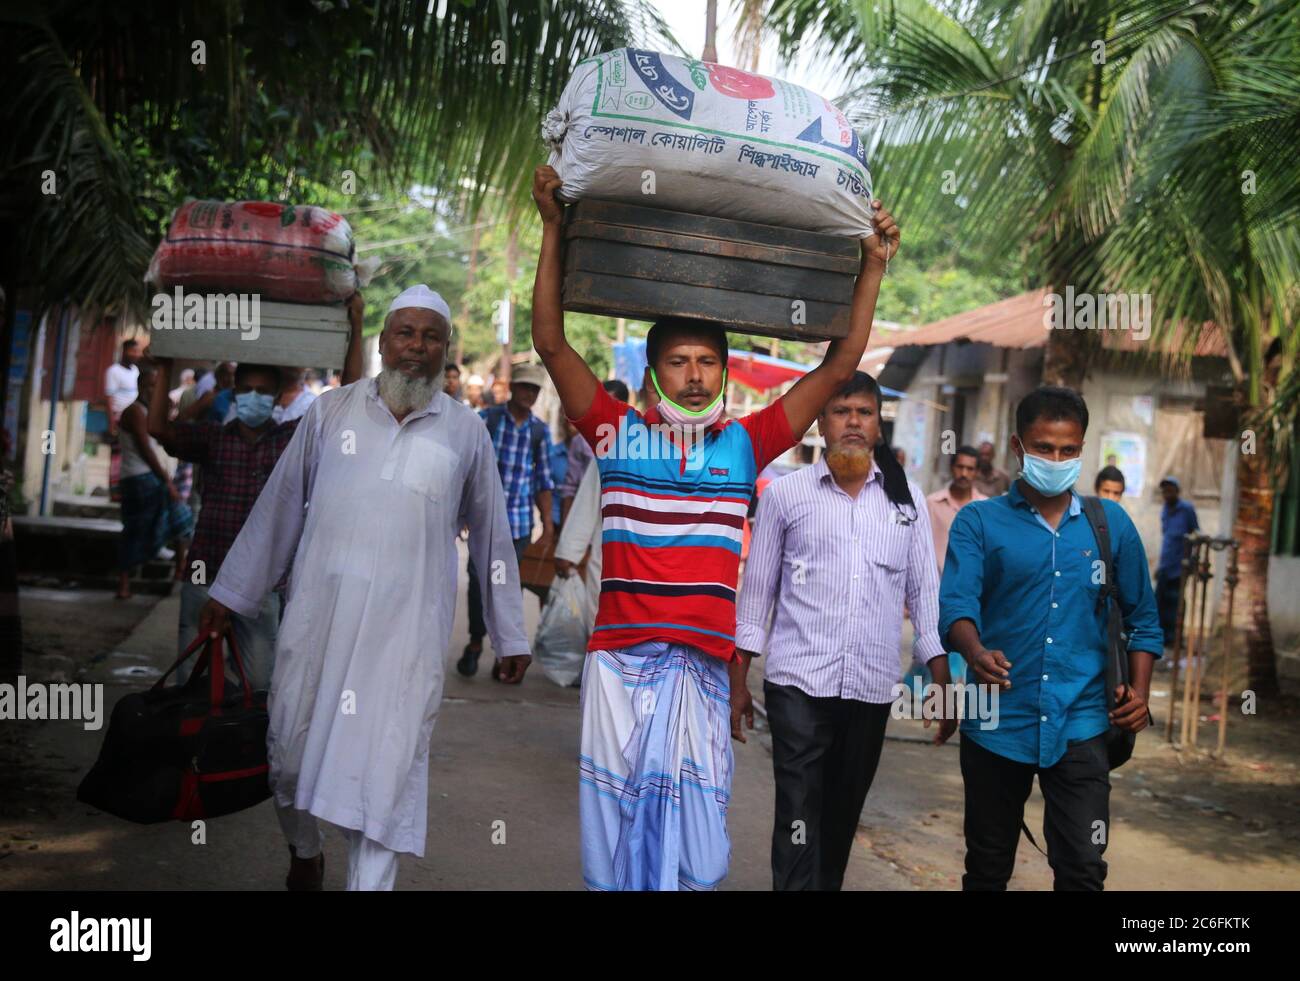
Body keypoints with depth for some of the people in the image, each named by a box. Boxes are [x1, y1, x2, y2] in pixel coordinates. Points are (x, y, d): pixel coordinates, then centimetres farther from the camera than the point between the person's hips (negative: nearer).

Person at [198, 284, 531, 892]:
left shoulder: (465, 433, 6)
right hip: (318, 612, 1)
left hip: (408, 626, -1)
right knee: (292, 744, 9)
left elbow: (491, 533, 11)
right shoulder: (331, 412, 6)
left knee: (387, 763, -3)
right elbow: (279, 505, 11)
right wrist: (231, 592, 12)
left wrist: (509, 633, 12)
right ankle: (304, 853, 37)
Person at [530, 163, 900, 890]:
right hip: (622, 658, -1)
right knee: (618, 820, 4)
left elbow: (840, 367, 10)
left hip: (704, 665, 1)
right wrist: (554, 233, -1)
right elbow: (552, 343, 3)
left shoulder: (744, 445, 9)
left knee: (694, 831, 2)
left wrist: (874, 267, 8)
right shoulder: (620, 433, 6)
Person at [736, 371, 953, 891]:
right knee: (798, 816, -7)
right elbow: (757, 590, 5)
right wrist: (737, 683, 3)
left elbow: (924, 592, 8)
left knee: (843, 814, 13)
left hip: (872, 686, 2)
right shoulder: (785, 492, 3)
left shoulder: (906, 497, 8)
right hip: (798, 682, -2)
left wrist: (943, 683, 1)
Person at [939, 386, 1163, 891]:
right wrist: (977, 653, -35)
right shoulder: (979, 522, -1)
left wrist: (1140, 689, 0)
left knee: (1083, 868, -7)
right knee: (988, 867, 14)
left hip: (1080, 723, 1)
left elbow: (1142, 616, 14)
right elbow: (955, 603, -15)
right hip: (997, 722, 0)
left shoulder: (1111, 523, 7)